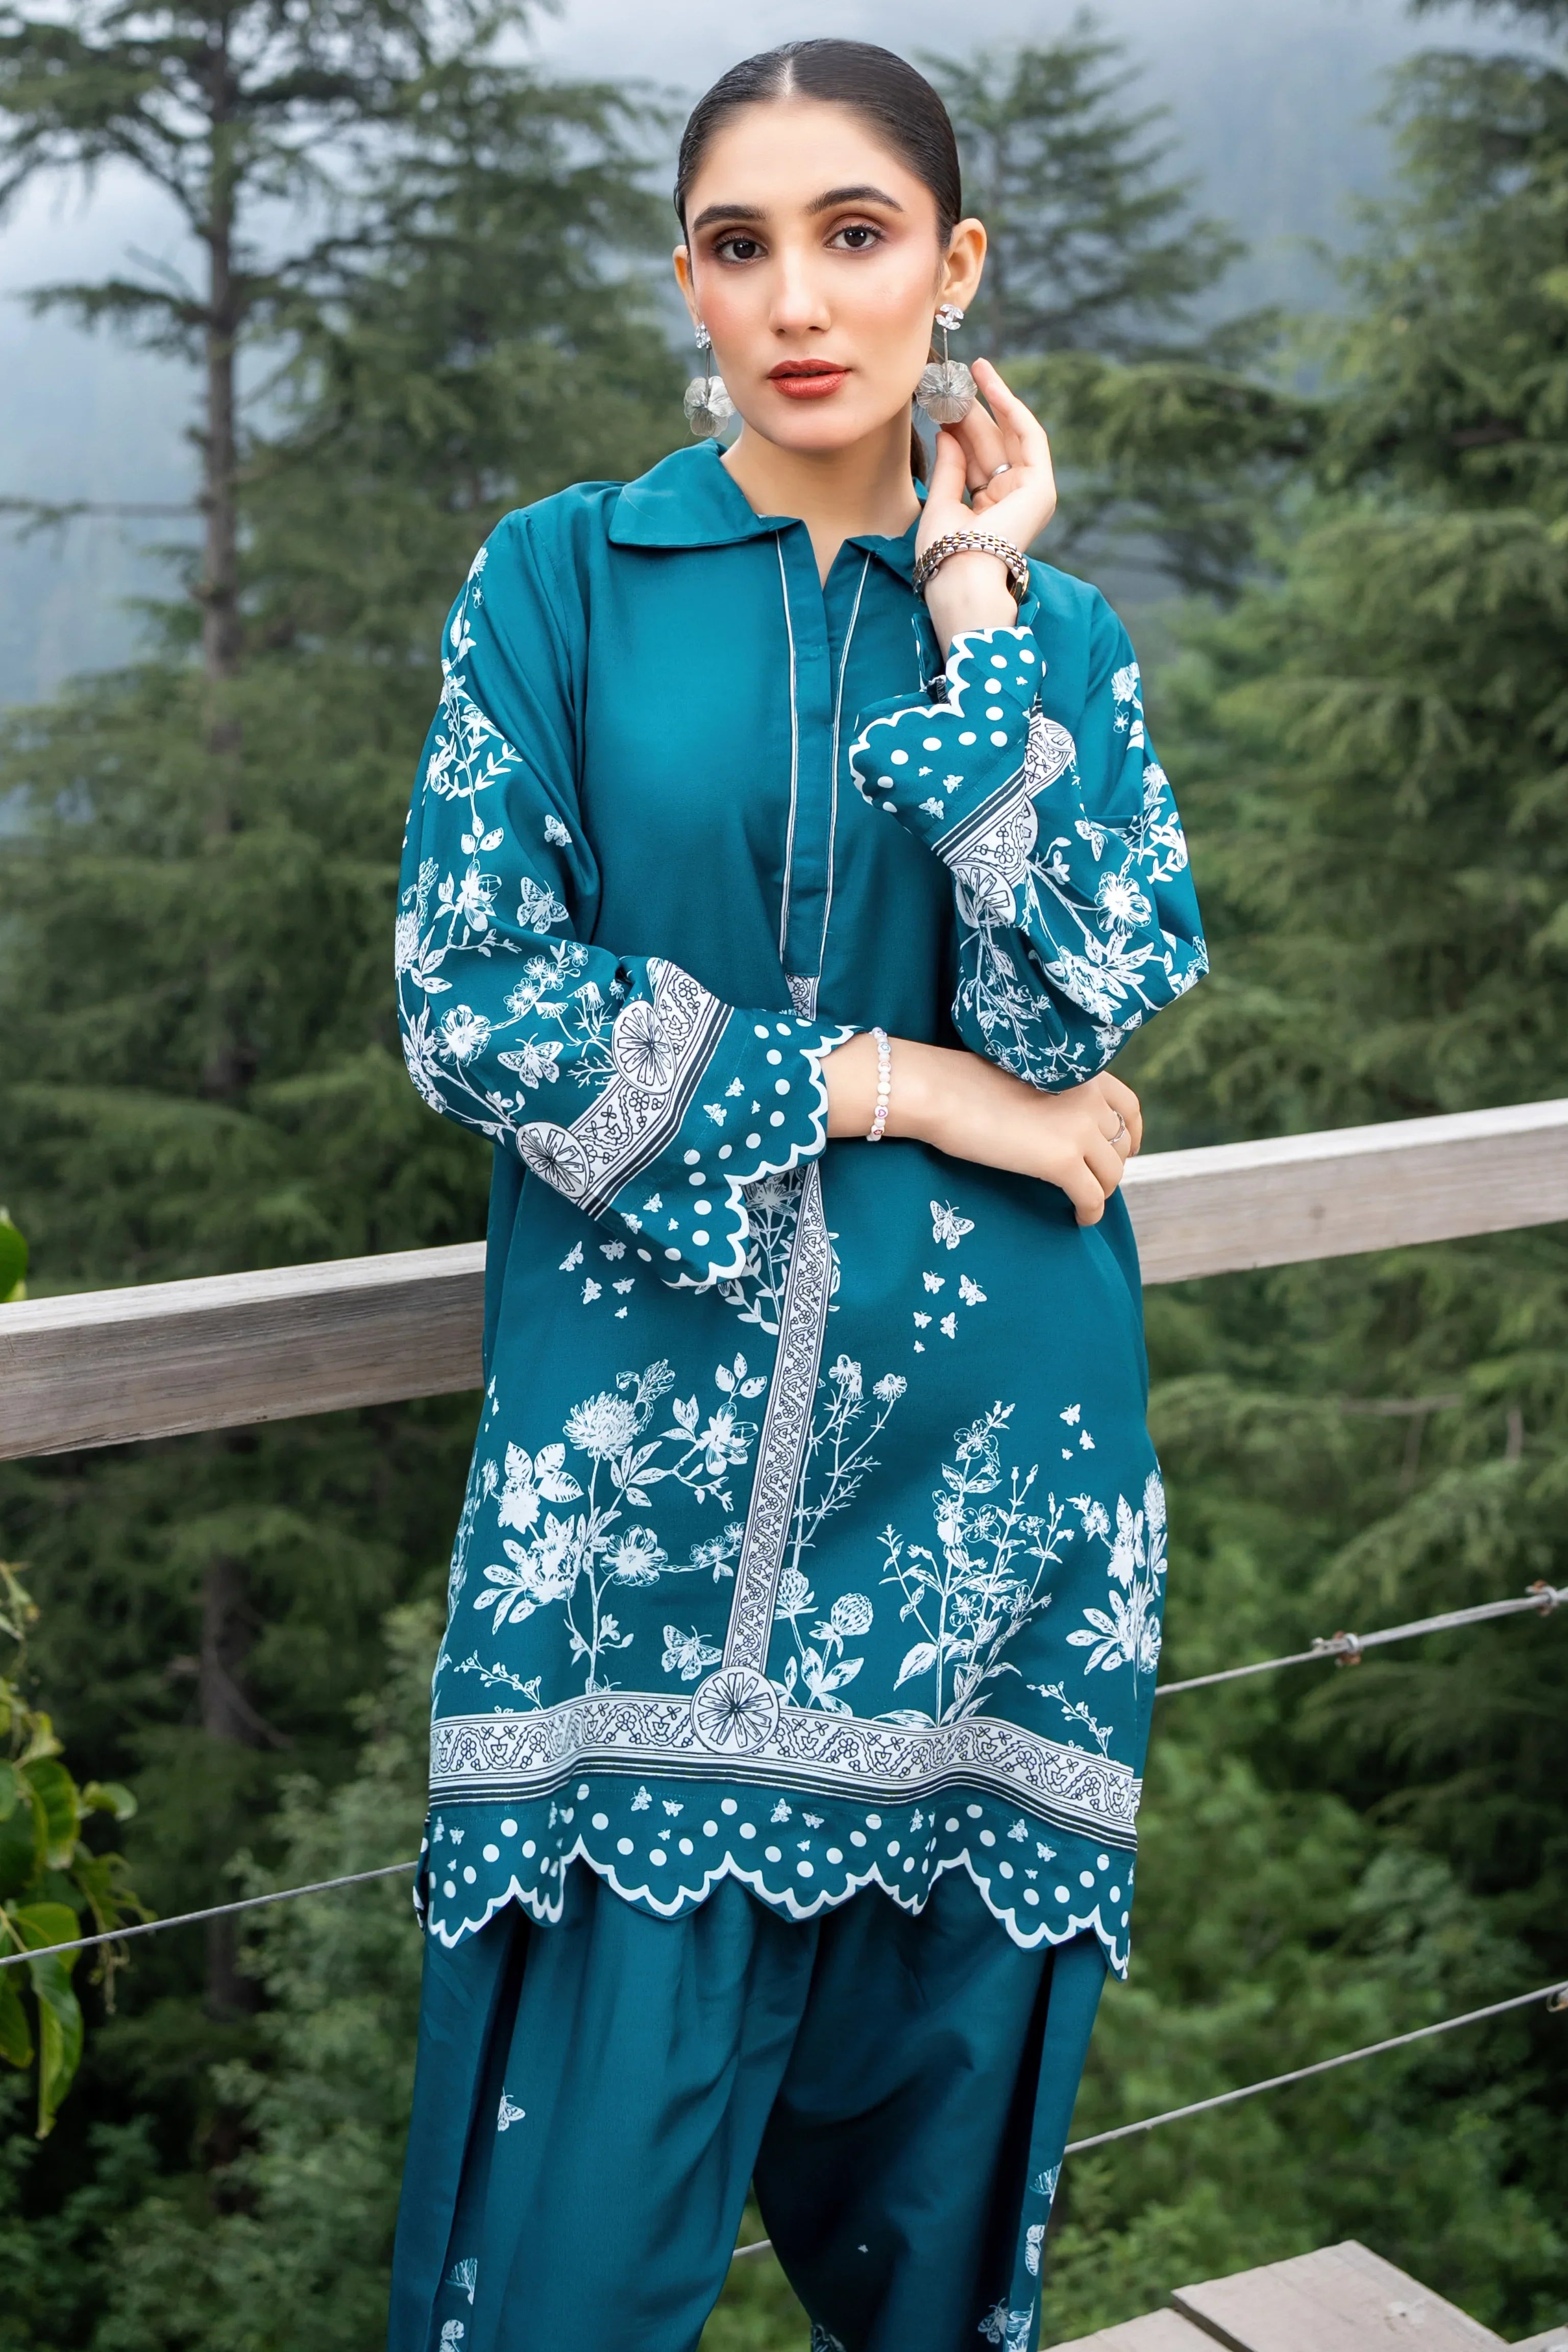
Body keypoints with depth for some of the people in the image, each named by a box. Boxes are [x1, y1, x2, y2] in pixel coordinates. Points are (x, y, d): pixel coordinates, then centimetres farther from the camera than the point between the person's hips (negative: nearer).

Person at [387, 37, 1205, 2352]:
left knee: (939, 2107, 11)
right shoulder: (566, 578, 4)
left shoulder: (1054, 633, 8)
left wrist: (974, 609, -6)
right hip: (637, 1452, -1)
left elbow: (1093, 995, -8)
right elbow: (471, 1003, -5)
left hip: (978, 1465, 2)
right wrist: (884, 1083, -7)